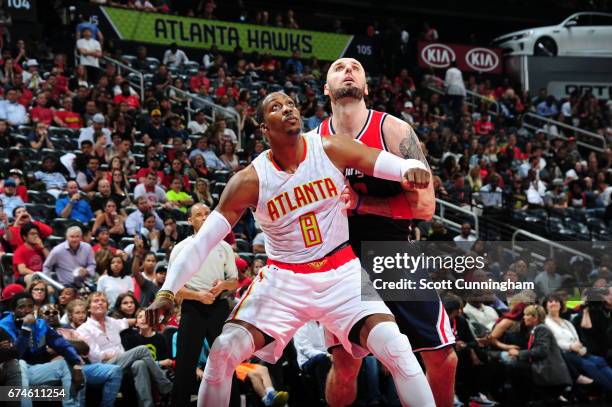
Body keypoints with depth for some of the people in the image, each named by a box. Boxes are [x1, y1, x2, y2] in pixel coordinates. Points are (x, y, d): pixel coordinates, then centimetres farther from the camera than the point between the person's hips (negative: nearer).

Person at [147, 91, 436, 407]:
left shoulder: (331, 150, -8)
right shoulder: (251, 180, -10)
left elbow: (397, 164, -8)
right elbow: (204, 240, -11)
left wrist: (413, 170, -34)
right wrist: (167, 291, -21)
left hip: (340, 272, 0)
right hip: (284, 278, 0)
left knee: (396, 349, -20)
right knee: (223, 351, -13)